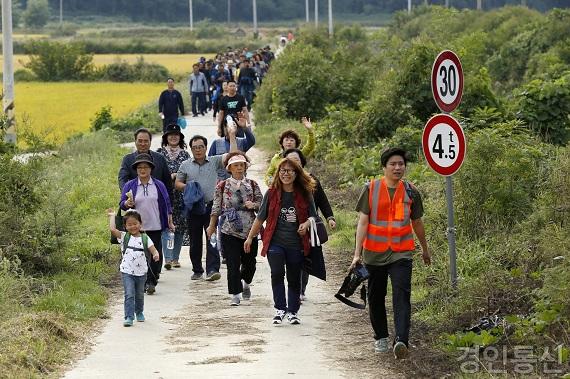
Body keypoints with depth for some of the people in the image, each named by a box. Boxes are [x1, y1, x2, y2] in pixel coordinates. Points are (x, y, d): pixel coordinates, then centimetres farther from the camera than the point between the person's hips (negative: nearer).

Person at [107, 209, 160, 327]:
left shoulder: (145, 238, 2)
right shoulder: (124, 237, -1)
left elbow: (153, 250, -5)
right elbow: (112, 229, -14)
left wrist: (156, 255, -27)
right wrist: (112, 216, -4)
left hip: (141, 272, 2)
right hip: (127, 272, -2)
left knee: (140, 295, 18)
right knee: (129, 295, -13)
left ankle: (139, 312, 39)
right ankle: (129, 317, -12)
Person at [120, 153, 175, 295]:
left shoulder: (159, 185, 7)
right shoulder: (130, 186, 4)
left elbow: (167, 204, 11)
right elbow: (122, 204, 1)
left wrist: (170, 222, 10)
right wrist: (127, 203, -21)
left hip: (155, 227, 0)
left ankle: (151, 282, 0)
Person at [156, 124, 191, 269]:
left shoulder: (185, 155, 11)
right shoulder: (159, 153, 5)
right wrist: (170, 177, -8)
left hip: (181, 195, 3)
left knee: (180, 226, 4)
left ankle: (175, 258, 14)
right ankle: (167, 258, -17)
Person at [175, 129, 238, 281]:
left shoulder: (214, 161, 6)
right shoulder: (185, 165, 9)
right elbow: (177, 183, 12)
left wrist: (232, 136, -8)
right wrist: (187, 187, -8)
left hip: (211, 206, -2)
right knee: (195, 241, 8)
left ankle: (212, 270, -16)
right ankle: (197, 270, 18)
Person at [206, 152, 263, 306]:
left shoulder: (252, 185, 6)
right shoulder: (222, 186, 2)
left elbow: (262, 204, 9)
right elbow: (216, 207, 6)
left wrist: (253, 205, -12)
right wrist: (212, 226, 6)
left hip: (249, 230, 2)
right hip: (229, 231, -2)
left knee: (249, 262, 12)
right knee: (233, 264, -5)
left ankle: (245, 284, 41)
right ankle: (235, 295, 0)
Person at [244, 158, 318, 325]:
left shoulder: (304, 194, 1)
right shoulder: (272, 193, 2)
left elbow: (313, 216, 9)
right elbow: (260, 218, 10)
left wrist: (306, 224, -13)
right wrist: (250, 237, 12)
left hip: (296, 244, 1)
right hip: (275, 242, -1)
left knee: (294, 279, 8)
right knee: (277, 273, -20)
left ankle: (293, 312, 21)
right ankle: (280, 309, -15)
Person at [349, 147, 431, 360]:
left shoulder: (410, 192, 4)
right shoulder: (371, 189, -1)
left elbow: (417, 223, 18)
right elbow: (363, 222, -3)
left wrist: (425, 250, 28)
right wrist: (358, 253, -10)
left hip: (401, 253, 0)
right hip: (374, 254, 1)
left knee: (402, 295, -16)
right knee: (376, 297, 11)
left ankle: (401, 341, -27)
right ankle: (381, 337, 30)